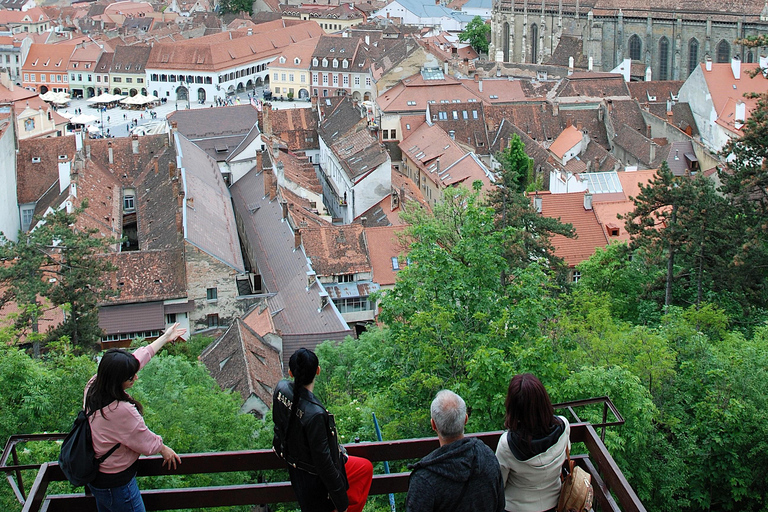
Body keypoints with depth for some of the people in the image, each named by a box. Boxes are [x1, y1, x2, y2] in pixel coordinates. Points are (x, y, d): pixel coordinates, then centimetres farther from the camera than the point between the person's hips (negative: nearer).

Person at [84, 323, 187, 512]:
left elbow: (139, 357, 2)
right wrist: (164, 449, 5)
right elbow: (147, 443, -17)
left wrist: (165, 338, 13)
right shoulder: (121, 410, -36)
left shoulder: (93, 386, -11)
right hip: (117, 486, -9)